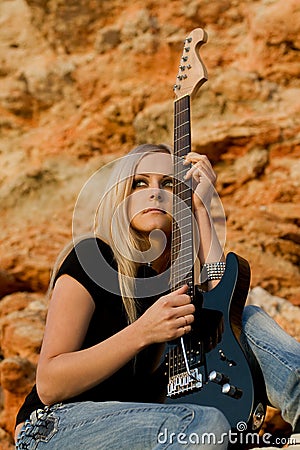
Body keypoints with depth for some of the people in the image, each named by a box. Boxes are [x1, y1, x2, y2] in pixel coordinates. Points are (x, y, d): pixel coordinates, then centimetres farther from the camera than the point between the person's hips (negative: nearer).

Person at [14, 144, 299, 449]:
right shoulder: (92, 257, -9)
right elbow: (49, 385, -16)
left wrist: (202, 208, -9)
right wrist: (142, 332, -26)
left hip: (137, 421, 7)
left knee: (249, 320, -5)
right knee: (206, 424, -37)